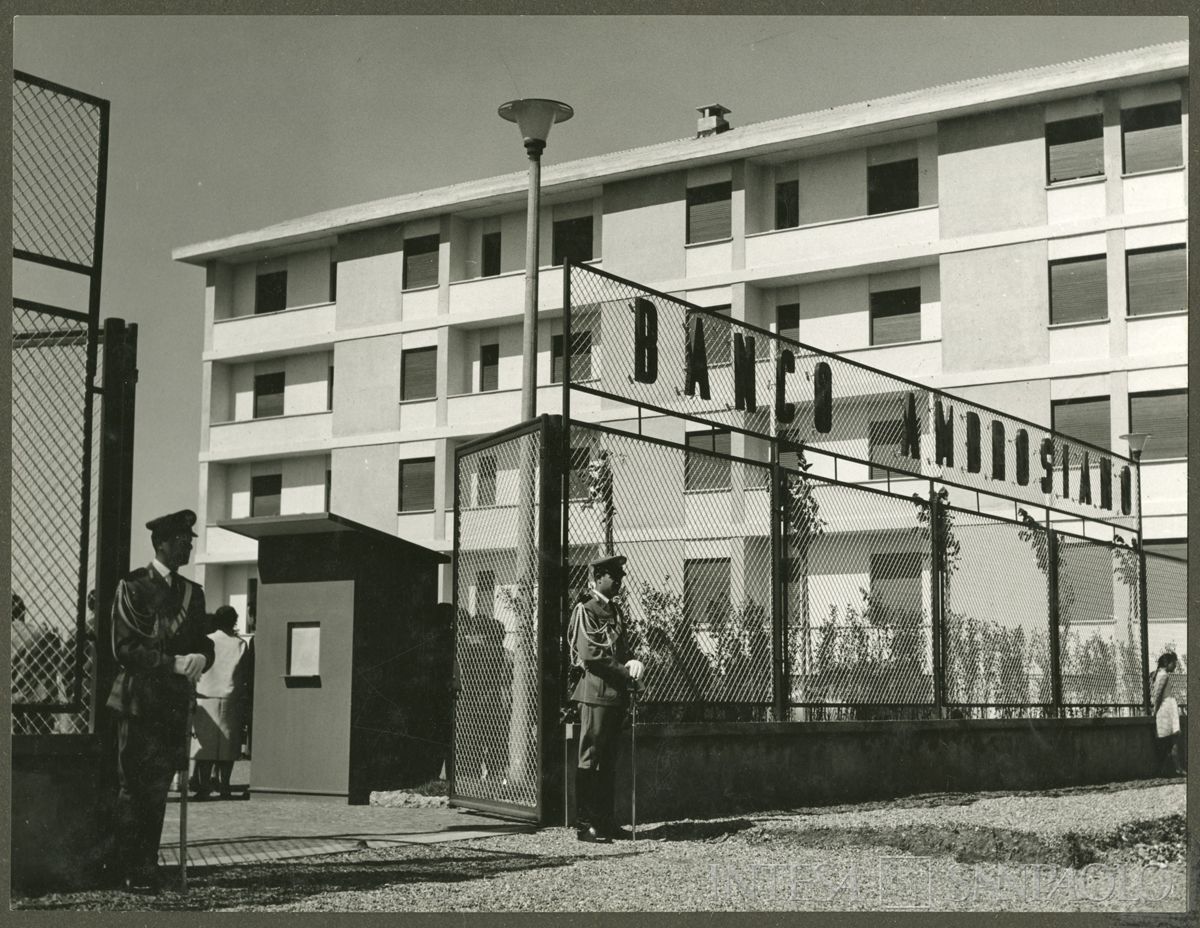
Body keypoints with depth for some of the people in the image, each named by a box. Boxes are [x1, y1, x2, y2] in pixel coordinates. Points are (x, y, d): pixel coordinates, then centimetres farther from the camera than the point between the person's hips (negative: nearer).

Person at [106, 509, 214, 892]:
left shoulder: (192, 592, 14)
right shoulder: (132, 587, -4)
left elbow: (204, 643, 15)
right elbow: (124, 648, -10)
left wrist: (200, 658, -9)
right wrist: (173, 663, -18)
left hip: (176, 703, 5)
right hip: (139, 699, -5)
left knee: (158, 787, 7)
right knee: (134, 785, -4)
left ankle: (148, 865, 13)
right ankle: (128, 869, 1)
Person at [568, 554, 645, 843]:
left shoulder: (616, 612, 19)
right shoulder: (585, 611, -7)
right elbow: (590, 653, -16)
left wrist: (633, 663, -4)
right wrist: (626, 673, -16)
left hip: (617, 693, 9)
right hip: (596, 691, -8)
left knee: (608, 761, 11)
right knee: (590, 758, -6)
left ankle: (604, 820, 17)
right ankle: (585, 824, -4)